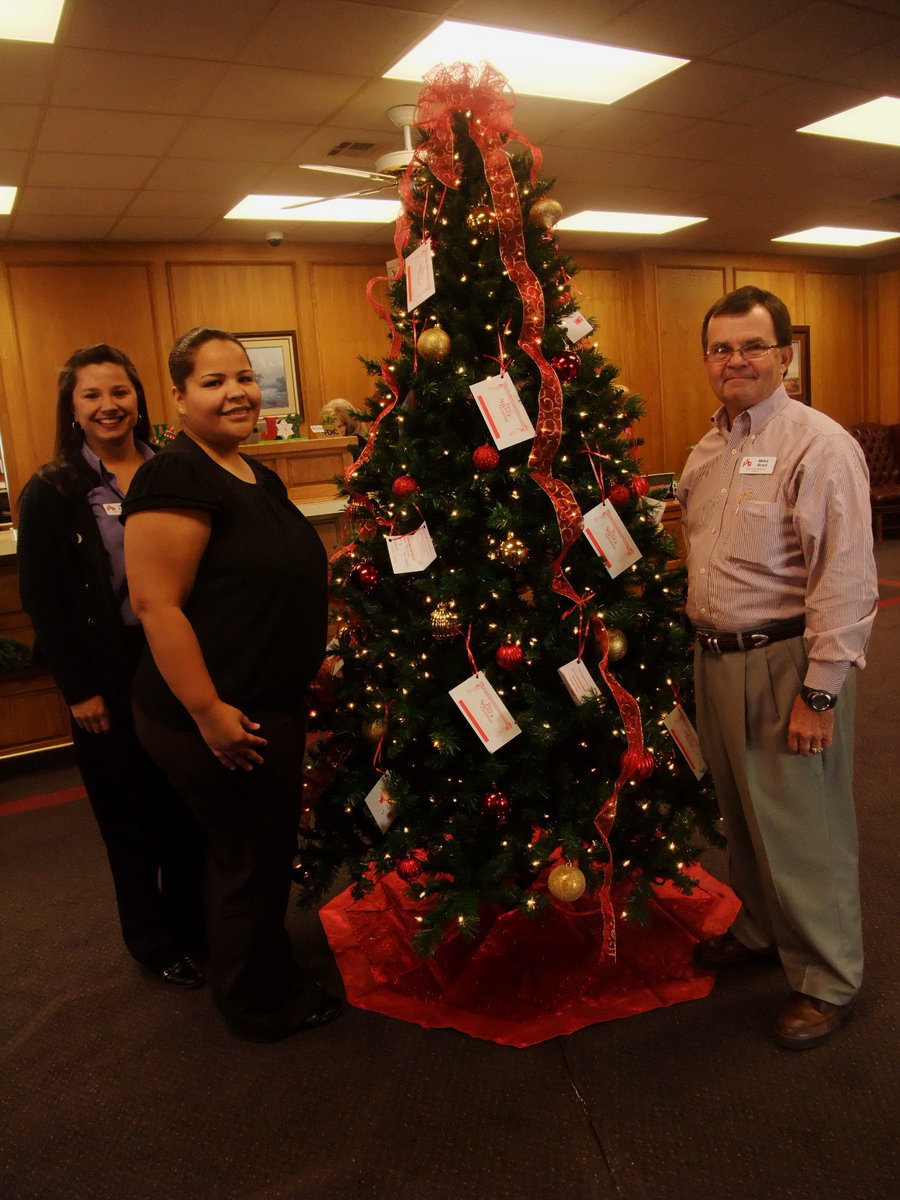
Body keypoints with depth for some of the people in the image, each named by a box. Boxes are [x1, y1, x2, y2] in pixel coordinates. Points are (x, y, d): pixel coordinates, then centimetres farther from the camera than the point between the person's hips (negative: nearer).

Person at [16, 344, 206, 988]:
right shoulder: (52, 492, -4)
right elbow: (41, 598, -5)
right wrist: (80, 689, -9)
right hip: (108, 676, -2)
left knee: (187, 801, 11)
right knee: (129, 810, 10)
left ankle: (192, 922, 34)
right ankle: (153, 940, 31)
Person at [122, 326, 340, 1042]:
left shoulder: (260, 478, 10)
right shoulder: (177, 477, -20)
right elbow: (156, 604, -25)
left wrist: (307, 657, 22)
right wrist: (209, 712, -26)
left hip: (272, 706, 10)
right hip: (221, 720, -9)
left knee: (267, 849, 24)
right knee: (248, 858, 9)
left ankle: (271, 978, 47)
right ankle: (260, 1007, 33)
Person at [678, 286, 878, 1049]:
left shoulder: (819, 445, -15)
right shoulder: (708, 450, 11)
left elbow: (847, 582, -19)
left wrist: (820, 692, -20)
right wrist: (701, 645, 15)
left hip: (784, 662, -7)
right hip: (716, 657, 8)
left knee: (803, 828, 5)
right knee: (742, 814, 21)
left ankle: (829, 980, 24)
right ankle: (762, 930, 43)